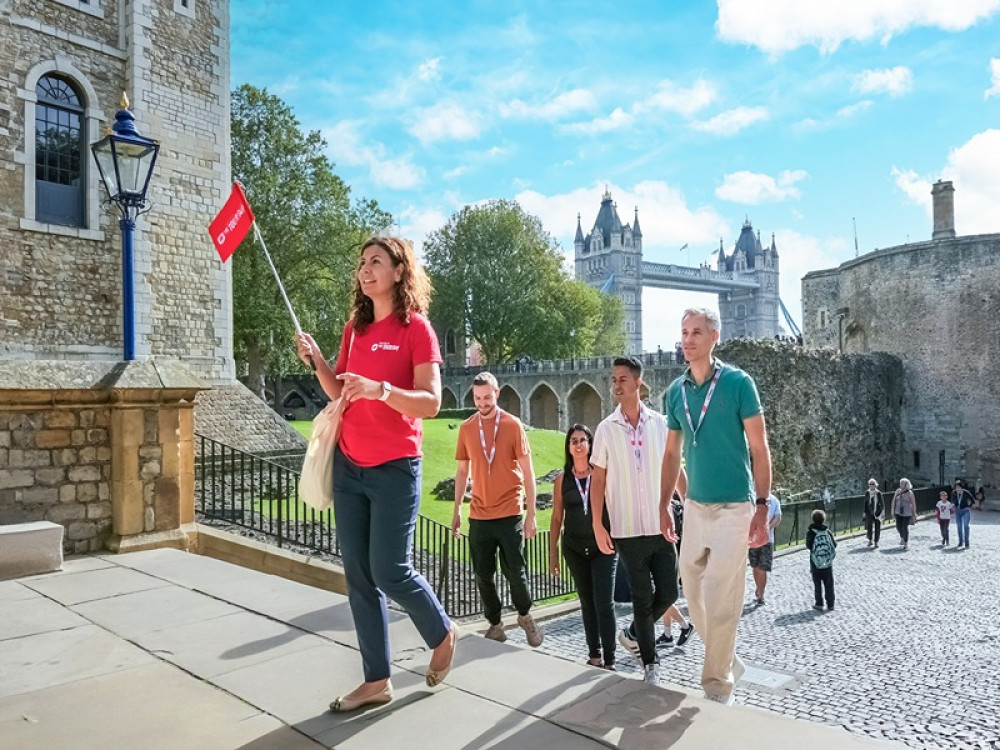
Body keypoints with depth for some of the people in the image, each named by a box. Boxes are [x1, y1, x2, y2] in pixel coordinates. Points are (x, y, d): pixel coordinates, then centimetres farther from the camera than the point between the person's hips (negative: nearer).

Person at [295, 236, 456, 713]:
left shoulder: (417, 329, -9)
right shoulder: (355, 328, 10)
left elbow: (430, 403, -16)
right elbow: (341, 395, 15)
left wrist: (379, 389, -31)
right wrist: (317, 362, -1)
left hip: (394, 469, -6)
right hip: (348, 466, 6)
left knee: (390, 572, -3)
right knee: (358, 575, 7)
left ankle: (443, 634, 27)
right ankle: (376, 680, 19)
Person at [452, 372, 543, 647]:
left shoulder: (513, 425, -4)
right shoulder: (466, 428, 5)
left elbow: (527, 471, -2)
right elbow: (462, 472, 13)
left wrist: (531, 513, -5)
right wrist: (457, 510, 10)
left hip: (509, 514, -3)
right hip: (479, 515, 3)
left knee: (515, 572, 0)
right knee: (483, 576, 7)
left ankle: (524, 615, 27)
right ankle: (495, 624, 26)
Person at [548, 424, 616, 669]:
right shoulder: (562, 480, 3)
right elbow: (557, 519, 7)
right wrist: (553, 553, 8)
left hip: (602, 547, -2)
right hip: (575, 549, 2)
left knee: (604, 603, -6)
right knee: (587, 602, 12)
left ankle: (609, 660, 2)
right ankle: (594, 654, 24)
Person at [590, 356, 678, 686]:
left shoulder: (660, 424, 0)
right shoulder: (606, 429, -2)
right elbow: (598, 479, 1)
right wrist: (597, 525, -3)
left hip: (661, 527, 2)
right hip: (627, 529, -1)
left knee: (668, 593, 3)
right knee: (643, 598, 5)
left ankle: (633, 633, 30)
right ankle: (650, 662, 23)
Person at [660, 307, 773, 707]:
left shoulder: (737, 382, -8)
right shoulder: (676, 391, 6)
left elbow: (759, 448, -6)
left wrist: (762, 507, -11)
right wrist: (661, 508, 13)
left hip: (733, 506, -5)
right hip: (694, 506, 6)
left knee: (721, 602, -2)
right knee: (693, 595, 12)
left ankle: (717, 685, 15)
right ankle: (729, 661, 35)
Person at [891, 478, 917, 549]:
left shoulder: (909, 493, -8)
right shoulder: (898, 491, 4)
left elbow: (913, 504, -5)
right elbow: (894, 501, 11)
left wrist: (914, 514, -5)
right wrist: (893, 511, 9)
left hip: (907, 513, -4)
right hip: (898, 512, 4)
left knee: (905, 528, -3)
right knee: (898, 527, 3)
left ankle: (906, 543, 11)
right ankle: (902, 537, 34)